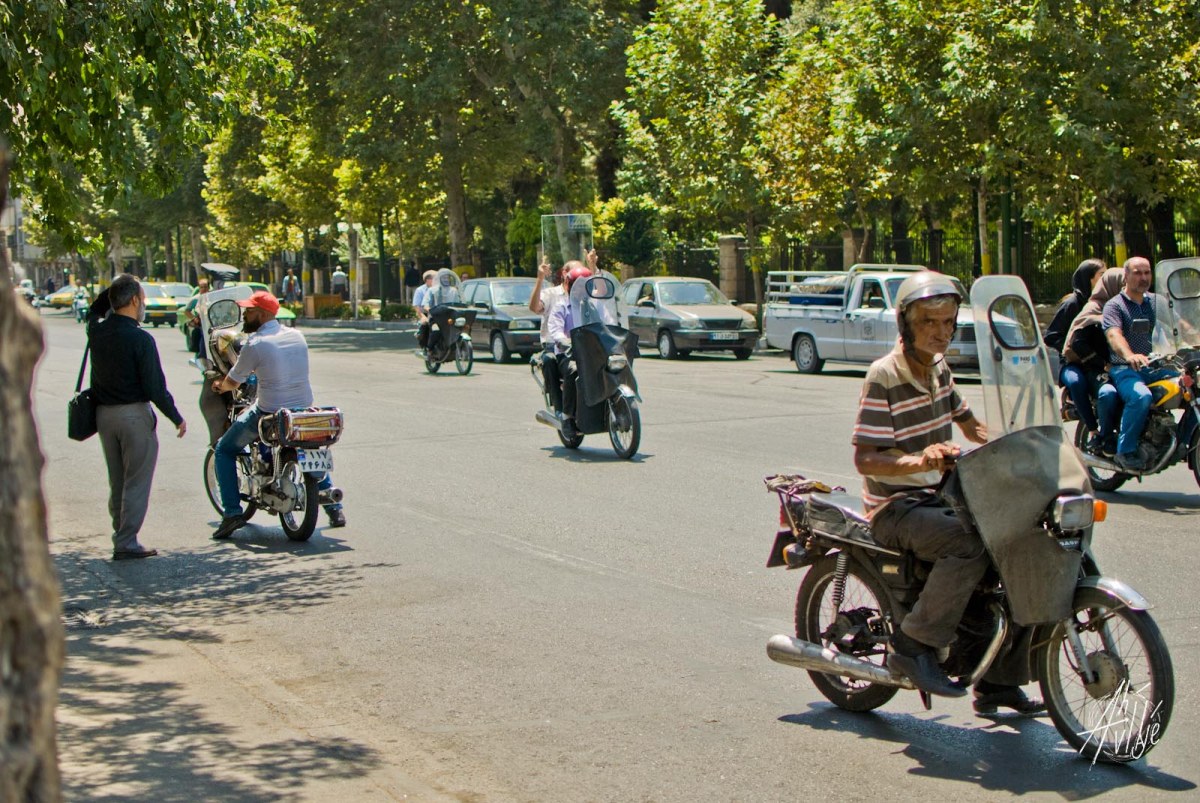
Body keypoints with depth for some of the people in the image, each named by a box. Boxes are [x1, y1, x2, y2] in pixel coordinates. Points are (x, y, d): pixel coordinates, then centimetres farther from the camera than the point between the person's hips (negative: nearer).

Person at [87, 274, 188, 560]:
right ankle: (126, 543, -1)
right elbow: (155, 387, -17)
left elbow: (95, 311, 27)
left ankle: (121, 535, 23)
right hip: (134, 414, -6)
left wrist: (113, 289, 14)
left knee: (117, 482, 17)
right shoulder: (141, 339, -17)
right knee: (136, 482, 1)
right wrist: (177, 418, -6)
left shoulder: (97, 331, 0)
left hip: (104, 414, 7)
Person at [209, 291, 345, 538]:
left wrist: (220, 386, 21)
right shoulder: (297, 336, 5)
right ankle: (334, 507, 30)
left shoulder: (255, 344, -13)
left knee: (224, 451, 13)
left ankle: (232, 512, 3)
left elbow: (232, 382, -2)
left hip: (269, 415, -6)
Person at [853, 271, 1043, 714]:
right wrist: (918, 461, -37)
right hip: (895, 507, -8)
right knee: (971, 544, -32)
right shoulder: (884, 377, -15)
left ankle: (995, 678, 9)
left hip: (937, 496, 8)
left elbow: (968, 423, 24)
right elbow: (863, 457, -21)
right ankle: (913, 644, -18)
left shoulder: (938, 368, 10)